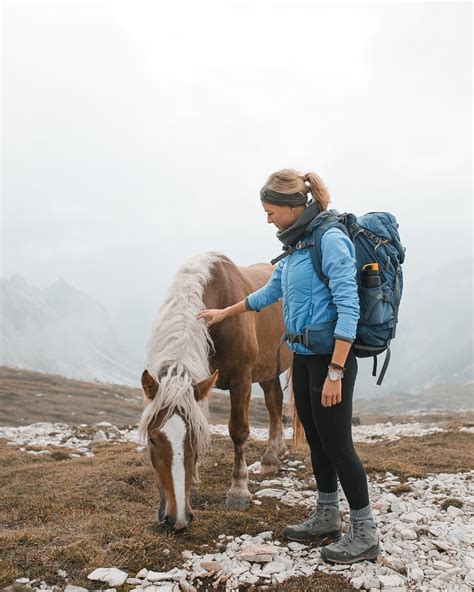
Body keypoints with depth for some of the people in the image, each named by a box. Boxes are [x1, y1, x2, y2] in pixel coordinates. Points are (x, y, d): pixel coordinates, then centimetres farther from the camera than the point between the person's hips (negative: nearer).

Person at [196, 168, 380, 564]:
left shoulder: (331, 240, -16)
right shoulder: (296, 247, 11)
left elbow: (349, 309, -22)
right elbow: (268, 294, 26)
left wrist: (335, 372, -24)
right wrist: (224, 313, 34)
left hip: (330, 358, -9)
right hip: (302, 357, 9)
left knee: (337, 443, -1)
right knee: (316, 439, 16)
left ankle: (365, 534, 14)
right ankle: (326, 519, 31)